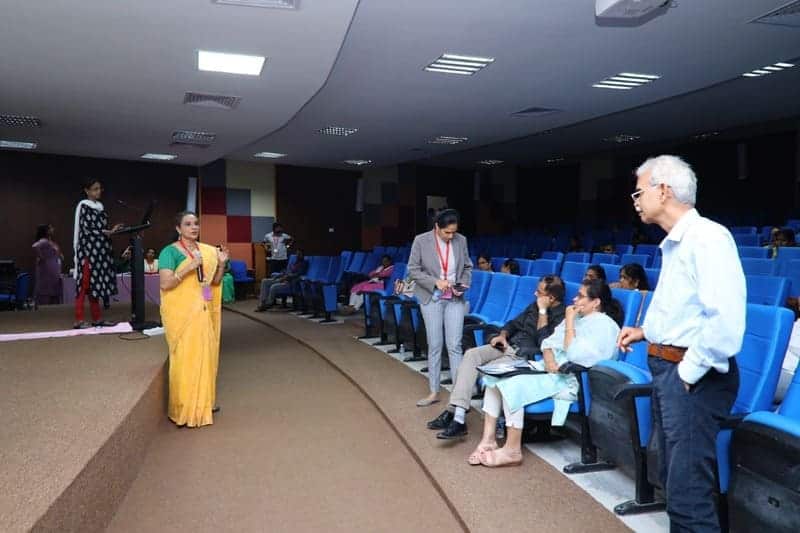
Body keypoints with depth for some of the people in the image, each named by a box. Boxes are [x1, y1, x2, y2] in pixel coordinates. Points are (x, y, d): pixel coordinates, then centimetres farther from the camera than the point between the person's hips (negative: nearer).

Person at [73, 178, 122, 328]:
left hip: (100, 250, 7)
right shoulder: (83, 206, -4)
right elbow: (85, 229, -12)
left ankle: (97, 318, 11)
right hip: (88, 249, -7)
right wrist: (106, 232, -20)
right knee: (85, 284, -8)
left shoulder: (100, 206, 17)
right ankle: (79, 320, -6)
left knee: (96, 284, 9)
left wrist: (111, 230, 3)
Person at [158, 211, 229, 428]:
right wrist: (188, 268, -24)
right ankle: (185, 409, 7)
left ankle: (202, 402, 25)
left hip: (203, 310, 6)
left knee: (204, 354, 11)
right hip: (181, 311, -6)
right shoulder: (170, 251, -8)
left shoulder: (207, 251, 9)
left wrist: (221, 264, -2)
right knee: (185, 357, -4)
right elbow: (165, 283, -17)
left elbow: (215, 282, 13)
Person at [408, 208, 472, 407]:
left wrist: (464, 284, -8)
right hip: (432, 299, -1)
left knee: (454, 346, -1)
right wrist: (435, 282, -17)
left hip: (454, 300, 1)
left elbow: (467, 267, 10)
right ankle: (434, 392, 17)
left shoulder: (461, 240, -3)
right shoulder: (421, 241, -9)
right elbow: (413, 270, -6)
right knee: (434, 345, 6)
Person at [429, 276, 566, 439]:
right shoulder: (535, 305, 12)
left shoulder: (561, 316, -12)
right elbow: (514, 323, 21)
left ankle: (458, 418, -15)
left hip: (526, 356, -8)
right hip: (509, 345, 8)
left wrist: (543, 311, -20)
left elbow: (543, 343, -23)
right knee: (471, 354, -15)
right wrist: (503, 335, 1)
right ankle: (455, 412, -21)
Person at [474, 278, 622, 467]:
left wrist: (569, 322, -14)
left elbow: (575, 355, -22)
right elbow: (549, 342, 15)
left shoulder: (605, 326, -10)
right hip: (551, 370, 9)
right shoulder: (576, 317, 16)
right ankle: (488, 439, -8)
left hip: (572, 382, -9)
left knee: (512, 382, -27)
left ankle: (512, 450, -16)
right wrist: (549, 360, -7)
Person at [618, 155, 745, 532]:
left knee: (687, 491, -5)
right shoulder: (673, 244, 13)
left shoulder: (708, 238, -17)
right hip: (666, 369, 10)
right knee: (673, 477, 20)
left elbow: (725, 320, -27)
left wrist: (689, 371, -19)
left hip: (693, 377, -10)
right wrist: (647, 331, 16)